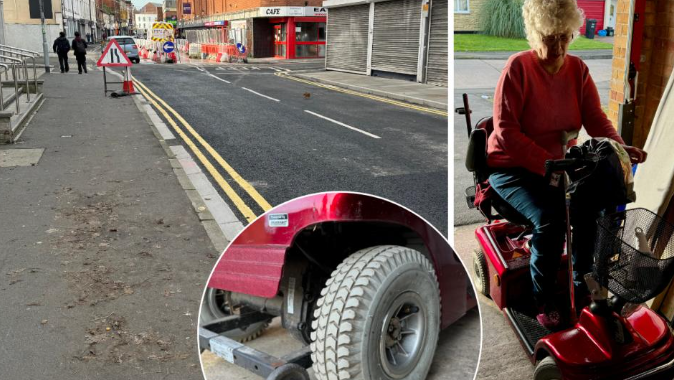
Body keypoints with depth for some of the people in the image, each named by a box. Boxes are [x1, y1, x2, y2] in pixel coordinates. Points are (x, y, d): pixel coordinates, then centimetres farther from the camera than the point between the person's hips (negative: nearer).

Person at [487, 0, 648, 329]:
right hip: (512, 167, -5)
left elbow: (596, 119, -2)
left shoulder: (578, 70, 3)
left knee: (590, 205, -20)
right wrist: (548, 165, -28)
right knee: (550, 217, -27)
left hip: (558, 164, 5)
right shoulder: (518, 67, -14)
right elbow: (506, 132, -21)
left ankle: (582, 285, 1)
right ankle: (543, 299, -7)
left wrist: (620, 147, -23)